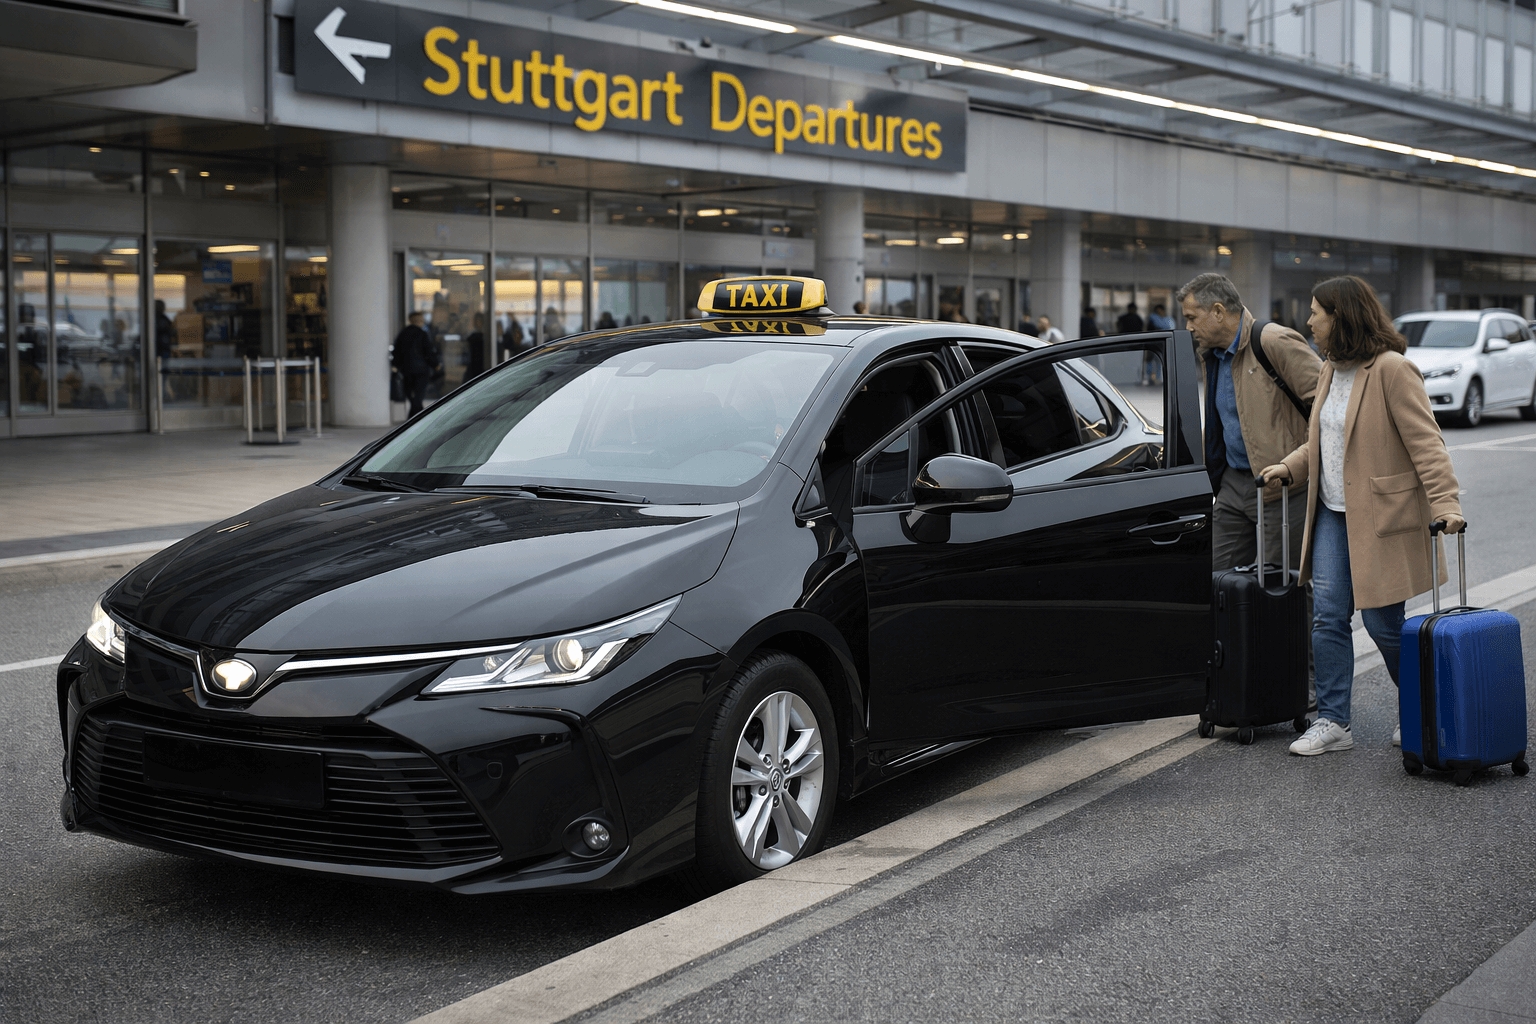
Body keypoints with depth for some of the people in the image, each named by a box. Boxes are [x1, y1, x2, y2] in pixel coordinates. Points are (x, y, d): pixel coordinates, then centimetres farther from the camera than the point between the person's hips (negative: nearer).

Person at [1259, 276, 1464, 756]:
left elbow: (1425, 443, -18)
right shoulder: (1331, 371, 12)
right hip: (1332, 514, 8)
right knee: (1328, 617, 2)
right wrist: (1289, 467, 10)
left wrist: (1445, 505, -26)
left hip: (1380, 518, -8)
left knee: (1382, 623, 2)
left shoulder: (1391, 369, -14)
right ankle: (1332, 721, 8)